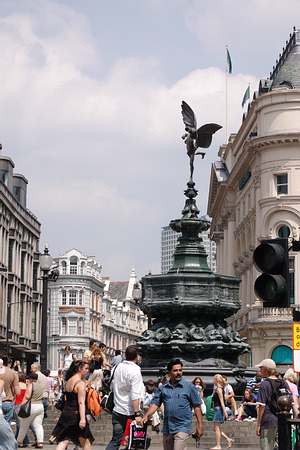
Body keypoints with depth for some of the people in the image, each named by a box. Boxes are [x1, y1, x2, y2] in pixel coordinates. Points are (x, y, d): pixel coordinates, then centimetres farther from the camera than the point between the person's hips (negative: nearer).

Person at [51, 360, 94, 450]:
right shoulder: (80, 383, -13)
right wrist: (82, 419, -27)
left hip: (65, 414, 7)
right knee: (86, 441, 9)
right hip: (76, 415, -7)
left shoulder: (68, 381, 13)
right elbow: (81, 403, -21)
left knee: (63, 441, 1)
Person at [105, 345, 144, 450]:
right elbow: (135, 395, -22)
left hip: (117, 410, 6)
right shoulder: (135, 371, -16)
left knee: (115, 440, 9)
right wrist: (137, 414, -22)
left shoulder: (117, 367, 5)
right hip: (130, 413, -6)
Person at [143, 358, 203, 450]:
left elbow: (197, 406, 0)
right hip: (167, 428, 5)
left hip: (182, 428, -5)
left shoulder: (189, 386, -1)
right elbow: (155, 404, 5)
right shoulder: (163, 388, 8)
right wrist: (146, 416, -12)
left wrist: (200, 425, -5)